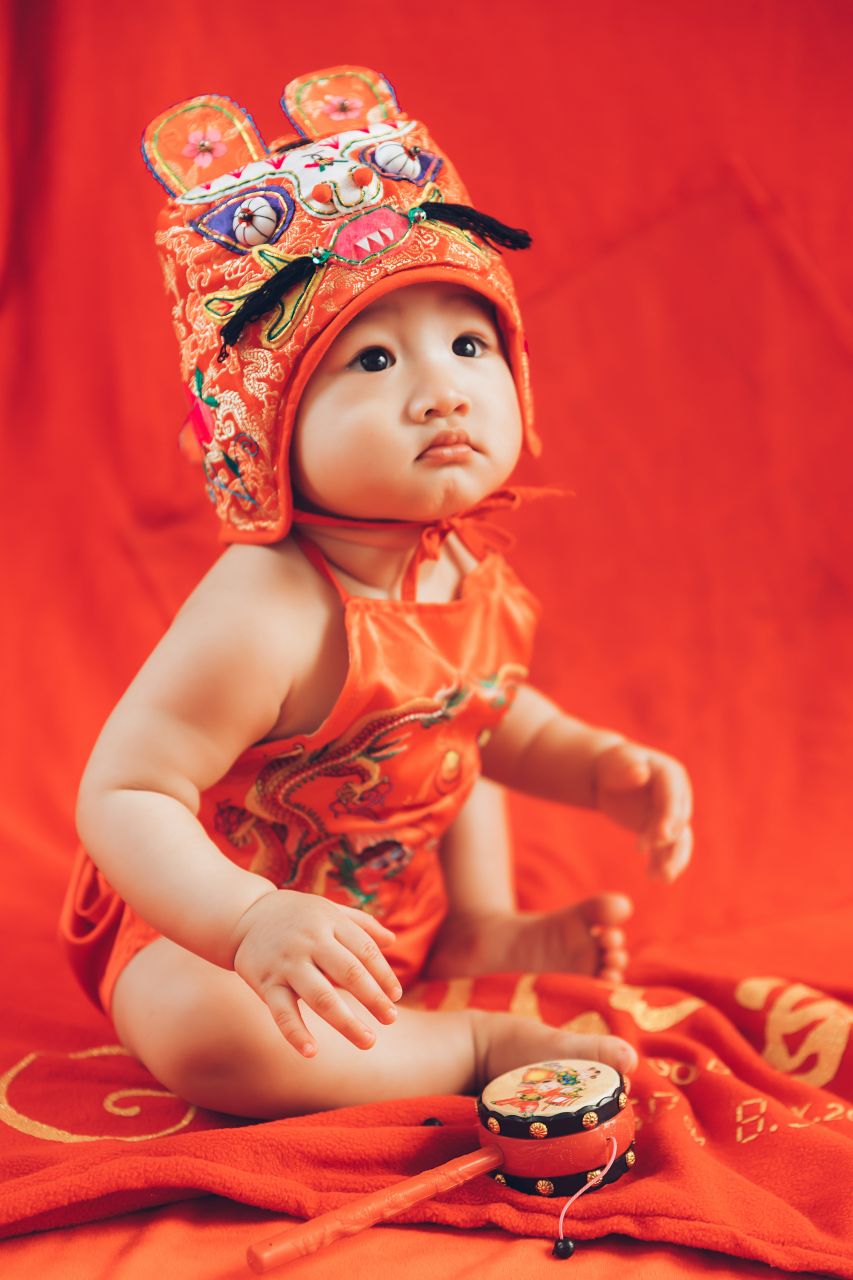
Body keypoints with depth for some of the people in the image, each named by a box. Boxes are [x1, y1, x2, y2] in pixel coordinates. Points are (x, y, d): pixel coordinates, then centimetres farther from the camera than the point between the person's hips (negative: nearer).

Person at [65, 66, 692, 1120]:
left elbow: (497, 713, 10)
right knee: (204, 1035, -36)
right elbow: (120, 797, -34)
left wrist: (604, 768, -8)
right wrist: (252, 920, -48)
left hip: (391, 892, 8)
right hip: (208, 914, -7)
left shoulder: (469, 571, -10)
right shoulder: (268, 617, -37)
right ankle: (472, 1043, -17)